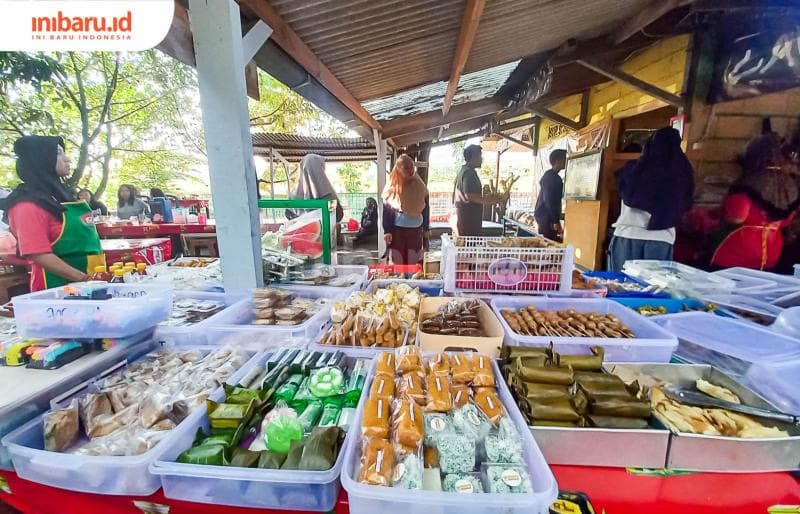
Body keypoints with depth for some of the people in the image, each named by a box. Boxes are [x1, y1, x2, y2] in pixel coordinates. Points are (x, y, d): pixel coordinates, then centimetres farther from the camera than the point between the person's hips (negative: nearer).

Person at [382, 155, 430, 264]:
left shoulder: (420, 186, 3)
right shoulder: (391, 187, -4)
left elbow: (425, 208, 9)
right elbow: (386, 211, -3)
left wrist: (426, 228, 8)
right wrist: (387, 231, -10)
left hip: (416, 230, 2)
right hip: (397, 230, -2)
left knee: (414, 263, 8)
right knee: (397, 263, 6)